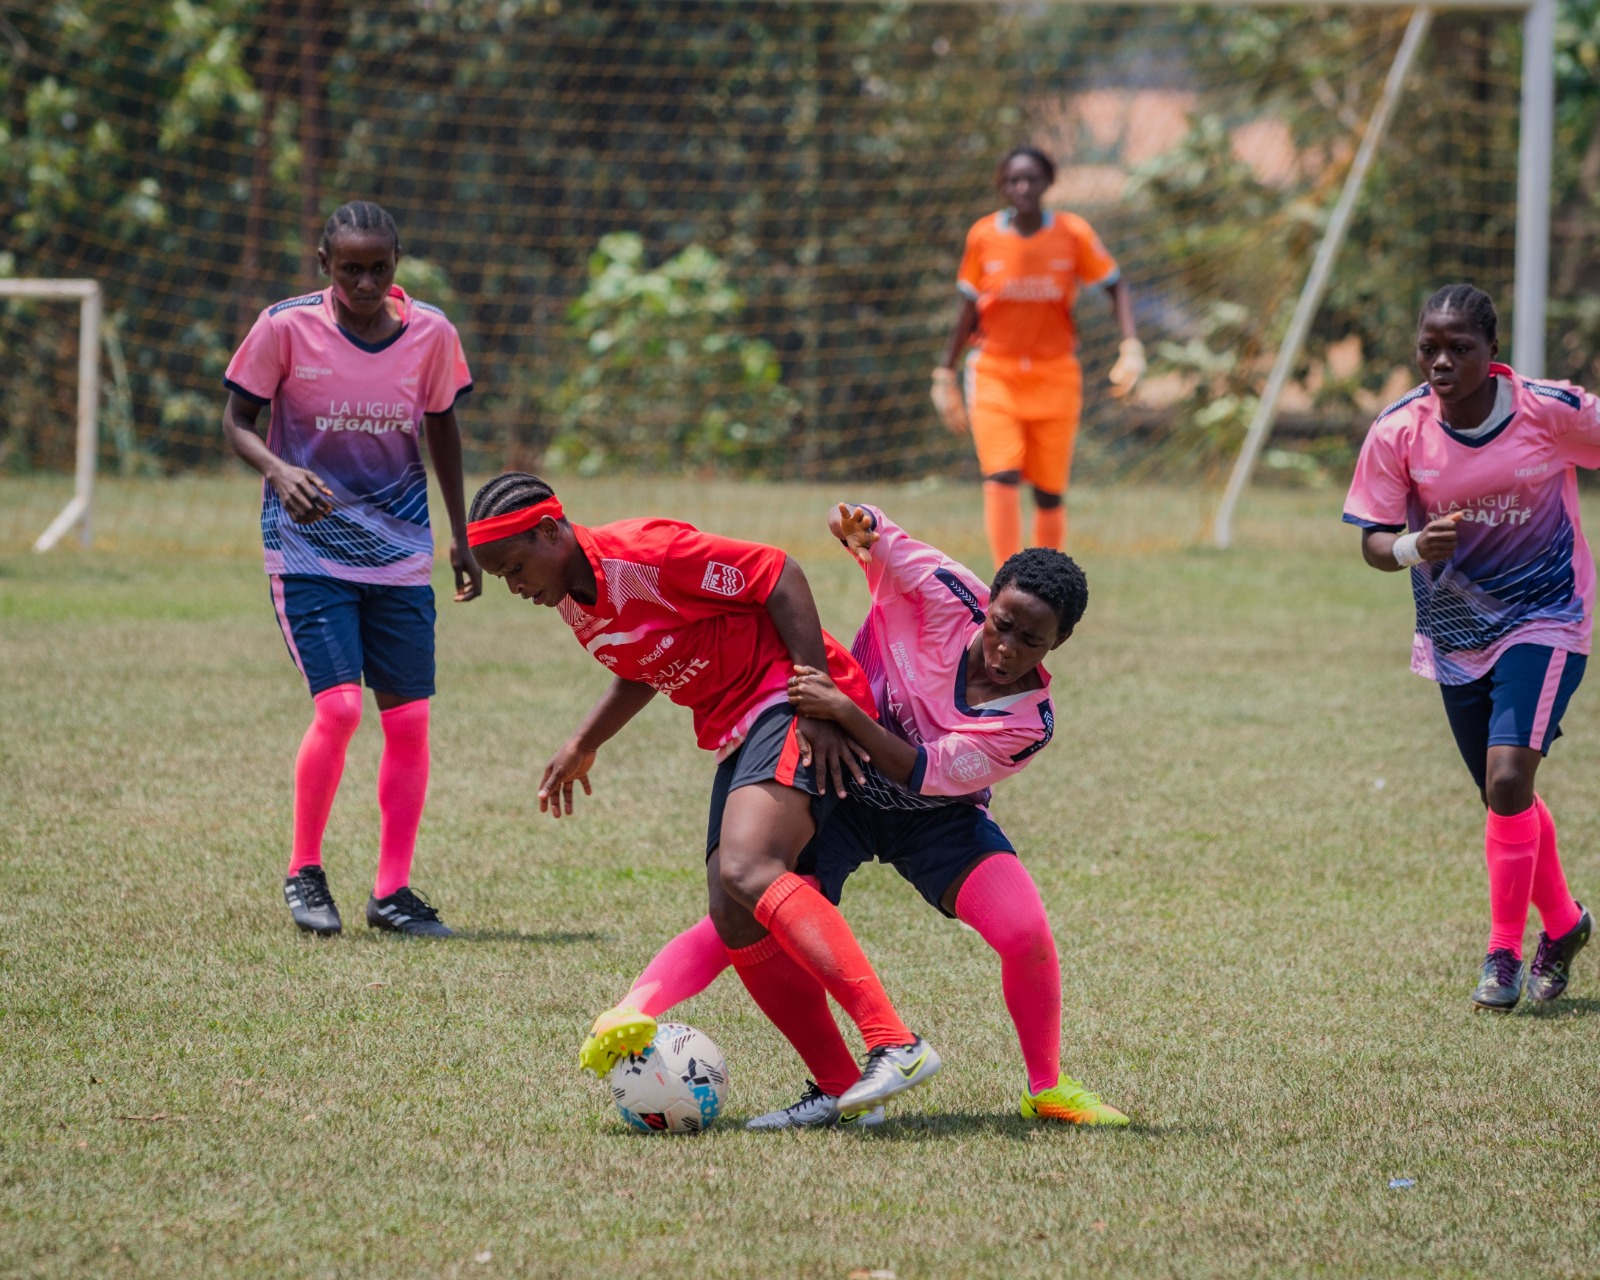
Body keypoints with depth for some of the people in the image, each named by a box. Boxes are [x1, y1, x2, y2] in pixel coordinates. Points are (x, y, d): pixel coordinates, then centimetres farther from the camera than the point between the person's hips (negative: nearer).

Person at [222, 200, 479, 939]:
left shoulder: (430, 333, -2)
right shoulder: (286, 328, -11)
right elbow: (237, 420, -3)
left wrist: (460, 536, 17)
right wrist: (279, 470, -24)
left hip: (400, 552, 3)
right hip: (308, 547, -3)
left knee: (408, 718, 0)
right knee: (338, 706, -17)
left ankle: (392, 891, 12)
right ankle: (303, 872, 3)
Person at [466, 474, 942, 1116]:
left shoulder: (642, 553, -17)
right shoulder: (571, 602, 12)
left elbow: (778, 575, -16)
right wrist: (581, 746, 18)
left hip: (789, 699, -10)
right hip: (737, 735, 10)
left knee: (747, 871, -29)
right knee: (734, 920, -4)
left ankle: (896, 1046, -38)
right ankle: (841, 1091, 0)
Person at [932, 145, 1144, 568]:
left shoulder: (1074, 234, -5)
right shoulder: (984, 236, -3)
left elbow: (1115, 287, 4)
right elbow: (970, 308, 7)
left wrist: (1131, 345, -11)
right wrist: (945, 372, 8)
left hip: (1055, 378, 1)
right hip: (995, 374, -1)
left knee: (1050, 493, 3)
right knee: (1001, 478, -18)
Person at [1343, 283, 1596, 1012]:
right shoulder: (1398, 432, -13)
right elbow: (1373, 541, -9)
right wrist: (1413, 548, -31)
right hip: (1453, 635, 3)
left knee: (1508, 780, -19)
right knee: (1506, 798, 13)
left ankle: (1505, 953, -3)